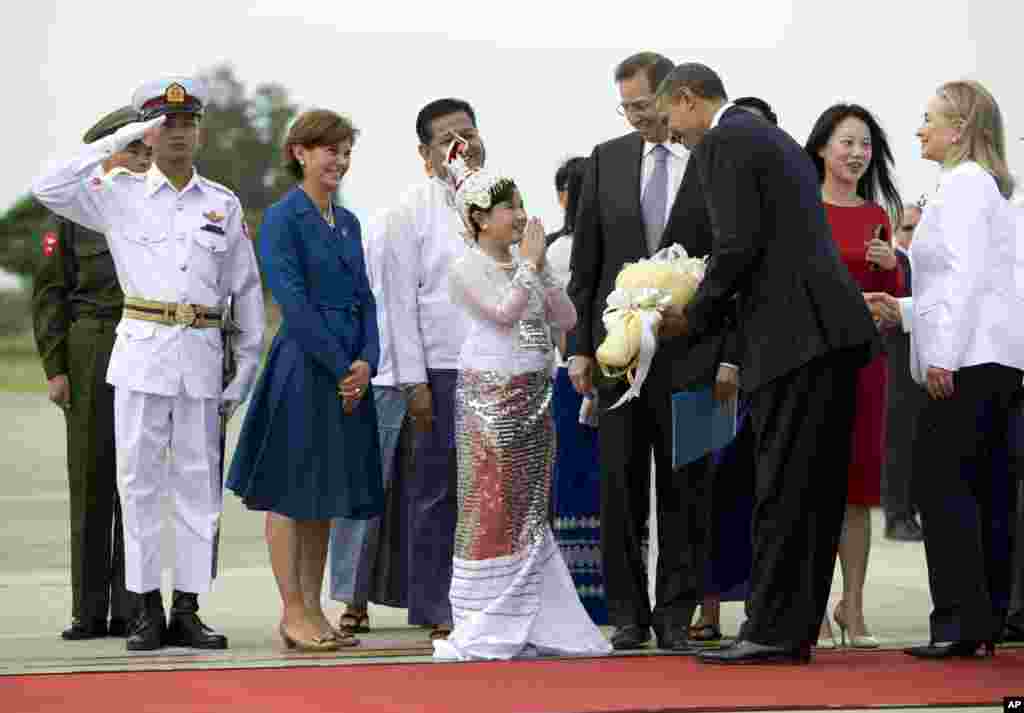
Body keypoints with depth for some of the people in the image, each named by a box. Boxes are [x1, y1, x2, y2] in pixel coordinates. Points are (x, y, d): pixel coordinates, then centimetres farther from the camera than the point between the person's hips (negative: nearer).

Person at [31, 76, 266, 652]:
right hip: (141, 349, -2)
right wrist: (114, 144, -6)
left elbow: (246, 290, 13)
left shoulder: (225, 204, 11)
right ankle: (148, 612, 4)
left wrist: (247, 368, 8)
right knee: (140, 481, -1)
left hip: (202, 355, 2)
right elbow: (47, 190, -7)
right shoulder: (121, 196, 6)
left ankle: (188, 611, 9)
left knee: (199, 484, 3)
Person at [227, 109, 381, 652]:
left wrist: (365, 363, -3)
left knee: (326, 494, 10)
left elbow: (364, 299, 13)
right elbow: (294, 303, -14)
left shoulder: (347, 222, 15)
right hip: (303, 368, -8)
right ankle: (292, 613, 2)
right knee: (290, 491, -2)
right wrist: (339, 368, -14)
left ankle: (313, 609, 15)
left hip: (349, 374, 8)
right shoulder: (282, 219, -8)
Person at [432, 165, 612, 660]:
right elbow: (504, 312, -20)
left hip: (534, 398, 7)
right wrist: (529, 264, -11)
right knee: (491, 507, -6)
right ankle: (481, 627, -2)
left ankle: (525, 623, 12)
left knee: (529, 509, 8)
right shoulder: (467, 269, -6)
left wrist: (541, 268, 1)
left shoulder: (524, 268, 14)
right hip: (490, 397, -7)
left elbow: (565, 319, 8)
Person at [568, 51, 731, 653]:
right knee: (621, 487, 4)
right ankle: (628, 616, 11)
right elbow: (586, 262, 10)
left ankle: (676, 616, 9)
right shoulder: (608, 160, 8)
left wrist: (732, 355, -7)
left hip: (690, 352, -3)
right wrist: (580, 346, 5)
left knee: (685, 488, 2)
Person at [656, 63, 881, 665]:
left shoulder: (722, 143, -4)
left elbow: (739, 243, -14)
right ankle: (795, 632, 12)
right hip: (833, 332, 10)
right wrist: (711, 315, 20)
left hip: (796, 336, -10)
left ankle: (773, 632, -6)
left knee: (782, 491, -7)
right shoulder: (776, 141, 26)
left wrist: (694, 318, -1)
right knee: (815, 491, 8)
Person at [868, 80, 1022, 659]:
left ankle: (962, 616, -18)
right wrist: (906, 312, 24)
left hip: (970, 356, -10)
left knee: (938, 477, -13)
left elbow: (966, 273, -16)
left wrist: (942, 353, -20)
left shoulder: (963, 182, -6)